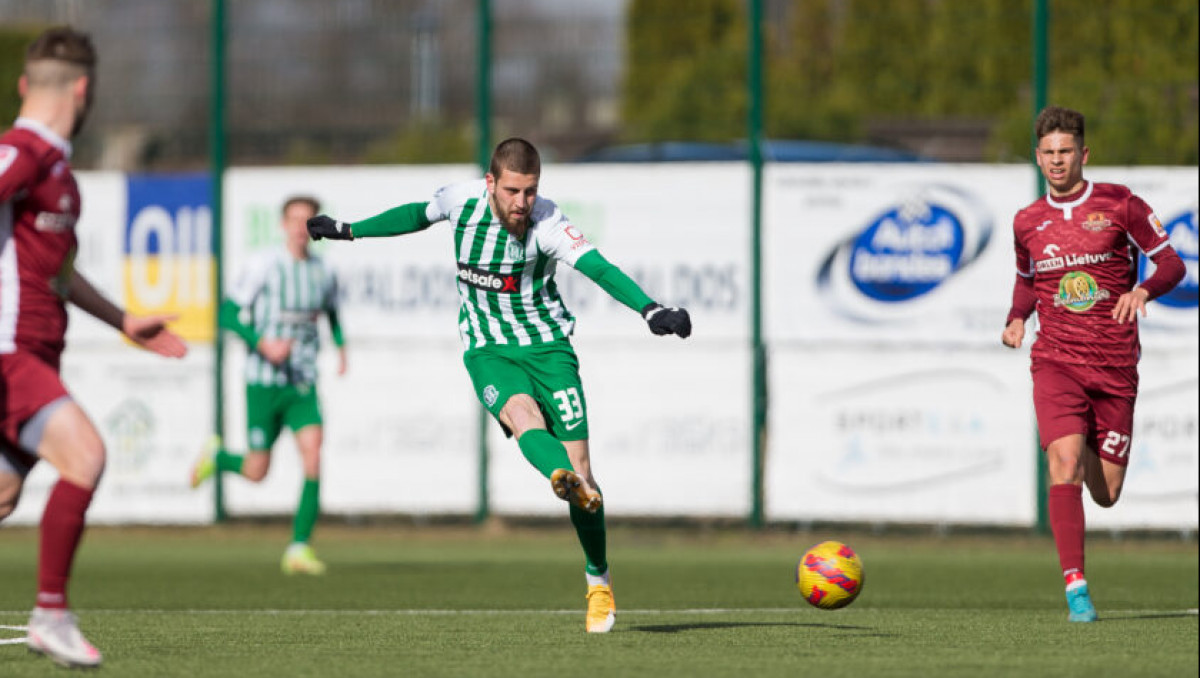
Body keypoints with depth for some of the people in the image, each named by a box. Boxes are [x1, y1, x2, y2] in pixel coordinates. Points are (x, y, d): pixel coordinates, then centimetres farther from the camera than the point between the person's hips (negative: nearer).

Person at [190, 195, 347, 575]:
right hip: (263, 383, -3)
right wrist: (263, 344, -21)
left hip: (303, 385, 3)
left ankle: (300, 548, -12)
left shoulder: (323, 273, 6)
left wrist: (340, 346, 8)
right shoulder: (263, 267, -8)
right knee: (256, 472, 1)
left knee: (313, 455, -18)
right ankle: (216, 456, 37)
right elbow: (229, 315, -7)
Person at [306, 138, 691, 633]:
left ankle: (598, 582, 10)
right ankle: (563, 480, -65)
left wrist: (651, 311, -45)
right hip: (488, 350, 1)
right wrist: (347, 231, 25)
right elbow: (419, 215, 16)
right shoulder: (462, 199, -7)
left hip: (547, 344, -1)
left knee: (578, 462, -7)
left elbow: (599, 268, -30)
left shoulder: (547, 223, -16)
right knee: (523, 414, -32)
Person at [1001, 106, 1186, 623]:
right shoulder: (1027, 223, 8)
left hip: (1115, 365, -1)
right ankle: (1075, 586, -23)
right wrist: (1016, 320, 5)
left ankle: (1095, 452, 42)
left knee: (1106, 495, 3)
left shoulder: (1119, 204, -2)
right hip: (1056, 362, 1)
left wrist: (1143, 290, -20)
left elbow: (1172, 264, 1)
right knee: (1064, 464, -23)